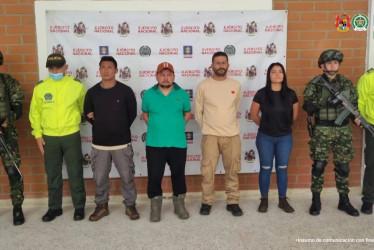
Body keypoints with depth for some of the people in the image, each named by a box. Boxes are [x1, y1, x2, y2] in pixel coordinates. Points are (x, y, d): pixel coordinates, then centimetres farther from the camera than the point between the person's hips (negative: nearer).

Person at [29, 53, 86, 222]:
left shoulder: (76, 85, -4)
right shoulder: (40, 87, 0)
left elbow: (84, 107, 10)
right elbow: (35, 112, 5)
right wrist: (38, 134, 1)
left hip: (71, 136, -2)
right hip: (49, 137, 2)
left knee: (75, 173, 6)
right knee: (52, 174, 12)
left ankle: (79, 206, 21)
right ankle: (54, 207, 27)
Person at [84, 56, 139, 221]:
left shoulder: (125, 91, -4)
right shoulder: (92, 92, 2)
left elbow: (132, 114, 3)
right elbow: (87, 114, 13)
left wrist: (121, 129, 6)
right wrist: (101, 127, 4)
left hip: (122, 143, -2)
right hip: (99, 143, 2)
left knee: (127, 176, 7)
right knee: (99, 178, 11)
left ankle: (130, 205, 24)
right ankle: (101, 206, 30)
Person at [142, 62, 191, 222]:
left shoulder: (182, 94, 1)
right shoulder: (148, 94, 1)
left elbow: (187, 113, 14)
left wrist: (178, 127, 6)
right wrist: (156, 127, 8)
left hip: (178, 143, 0)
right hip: (154, 144, 0)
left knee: (178, 175, 11)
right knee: (154, 176, 5)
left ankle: (179, 204, 28)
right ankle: (155, 206, 21)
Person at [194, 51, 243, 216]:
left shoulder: (236, 85, 4)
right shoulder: (203, 86, -3)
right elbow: (198, 111, 5)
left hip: (232, 135, 2)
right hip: (210, 136, -2)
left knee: (232, 171, 9)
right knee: (207, 172, 3)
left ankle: (233, 202, 22)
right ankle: (206, 202, 19)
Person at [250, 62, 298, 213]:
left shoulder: (290, 94, -3)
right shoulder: (261, 94, -8)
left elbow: (294, 115, 10)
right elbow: (254, 114, 2)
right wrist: (265, 125, 9)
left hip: (285, 137, 2)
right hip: (265, 137, -2)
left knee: (282, 168, 10)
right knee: (266, 168, 7)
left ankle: (283, 200, 24)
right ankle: (264, 200, 21)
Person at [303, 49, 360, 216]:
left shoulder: (347, 83, 7)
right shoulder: (314, 84, -3)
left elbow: (355, 104, 12)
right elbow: (308, 107, -13)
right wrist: (326, 101, -24)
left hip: (343, 130, 3)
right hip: (322, 131, -3)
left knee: (343, 166, 8)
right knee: (319, 165, 1)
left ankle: (344, 201, 22)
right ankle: (316, 200, 15)